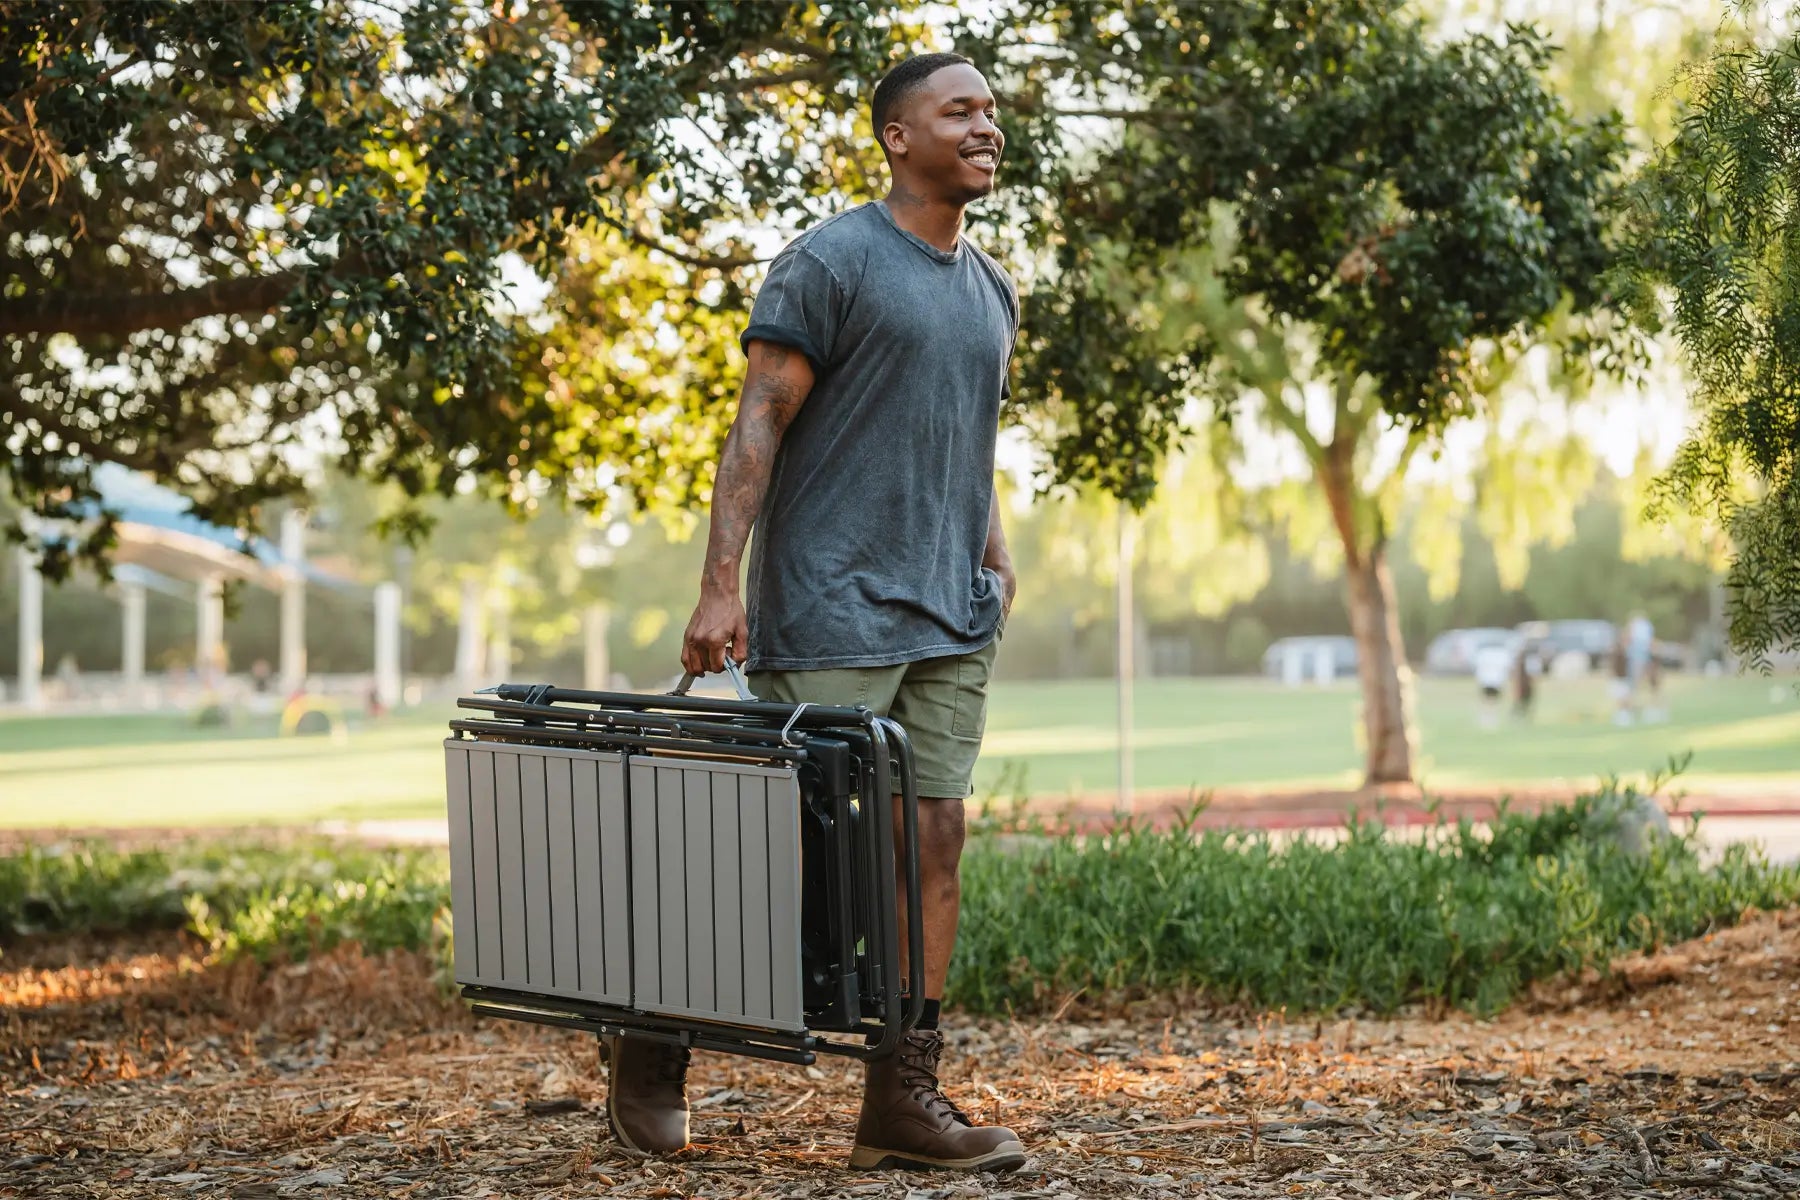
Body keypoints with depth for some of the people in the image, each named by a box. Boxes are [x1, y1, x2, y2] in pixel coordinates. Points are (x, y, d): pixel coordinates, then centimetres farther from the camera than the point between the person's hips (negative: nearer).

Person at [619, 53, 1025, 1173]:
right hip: (833, 612, -7)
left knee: (936, 836, 1)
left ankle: (903, 1098, 6)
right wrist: (721, 587, -16)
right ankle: (654, 1041, 14)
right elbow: (759, 425, -10)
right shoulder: (830, 262, -6)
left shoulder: (995, 291, 17)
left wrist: (997, 556, 13)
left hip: (952, 622, 7)